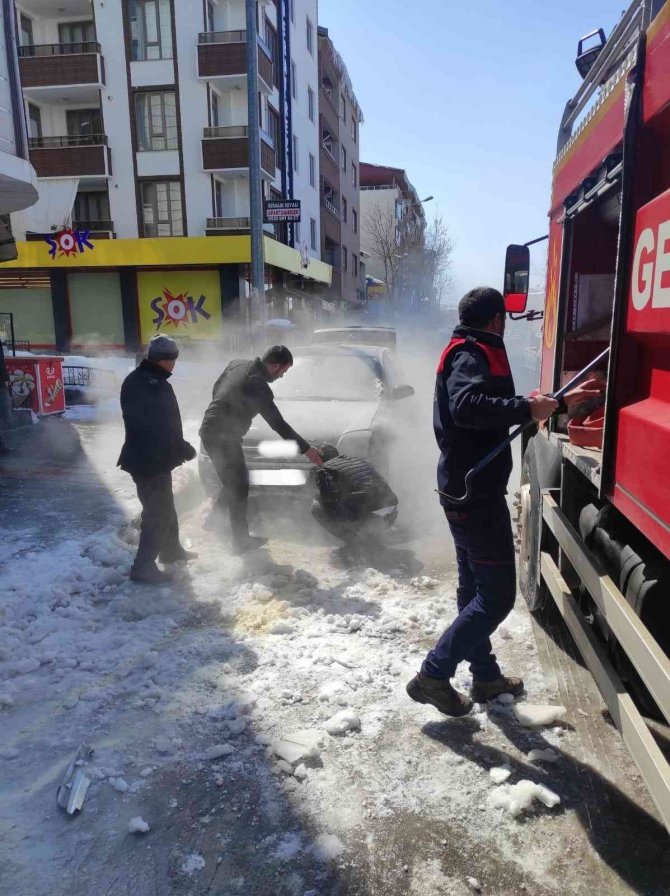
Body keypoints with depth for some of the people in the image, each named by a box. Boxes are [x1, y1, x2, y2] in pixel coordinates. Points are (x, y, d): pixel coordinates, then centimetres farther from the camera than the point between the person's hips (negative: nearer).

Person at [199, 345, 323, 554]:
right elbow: (278, 424, -20)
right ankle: (241, 541, 6)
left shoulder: (236, 364, 4)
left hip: (210, 430, 9)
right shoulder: (257, 385, -22)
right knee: (239, 486, -1)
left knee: (233, 482, 22)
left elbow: (216, 388, 18)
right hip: (223, 438, -9)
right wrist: (306, 448, -14)